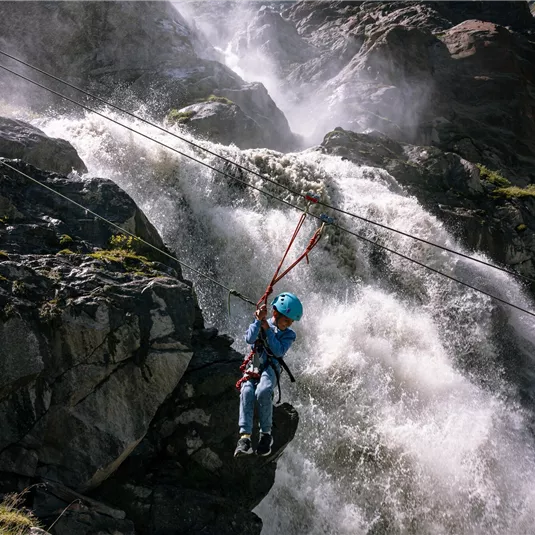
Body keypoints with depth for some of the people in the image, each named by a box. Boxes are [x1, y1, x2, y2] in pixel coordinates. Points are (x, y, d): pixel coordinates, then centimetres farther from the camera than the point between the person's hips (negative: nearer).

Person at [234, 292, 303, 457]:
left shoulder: (289, 334, 9)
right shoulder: (260, 323, 10)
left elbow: (279, 351, -8)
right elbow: (249, 339, -7)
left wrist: (268, 330, -11)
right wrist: (259, 320, -15)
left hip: (270, 368, -1)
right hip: (252, 366, 1)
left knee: (263, 392, -33)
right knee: (246, 393, -29)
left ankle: (266, 434, -19)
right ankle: (245, 437, -34)